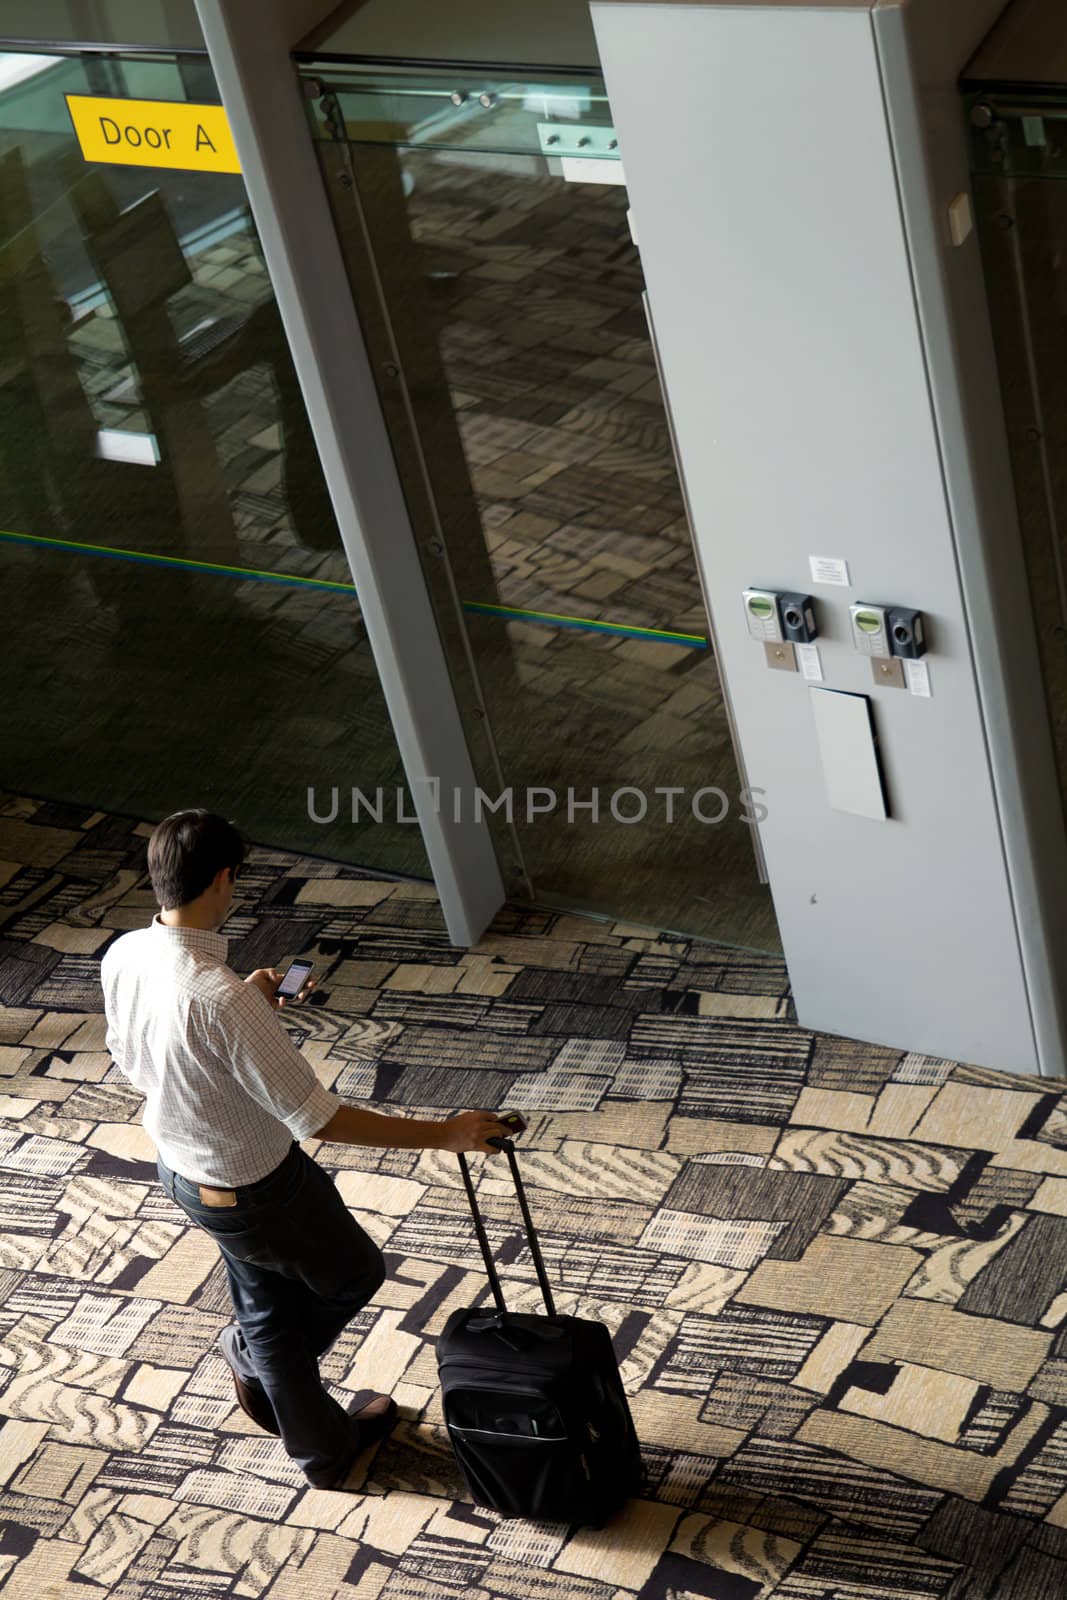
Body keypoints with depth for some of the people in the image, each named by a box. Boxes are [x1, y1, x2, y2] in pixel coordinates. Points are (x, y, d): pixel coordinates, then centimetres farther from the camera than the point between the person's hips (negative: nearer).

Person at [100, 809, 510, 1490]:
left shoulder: (122, 957, -14)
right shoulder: (221, 997, -38)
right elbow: (318, 1117, -32)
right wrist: (444, 1134, -25)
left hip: (181, 1169, 8)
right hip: (258, 1190, -7)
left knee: (269, 1308, 28)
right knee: (356, 1273, 24)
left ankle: (324, 1448, 48)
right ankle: (251, 1353, 47)